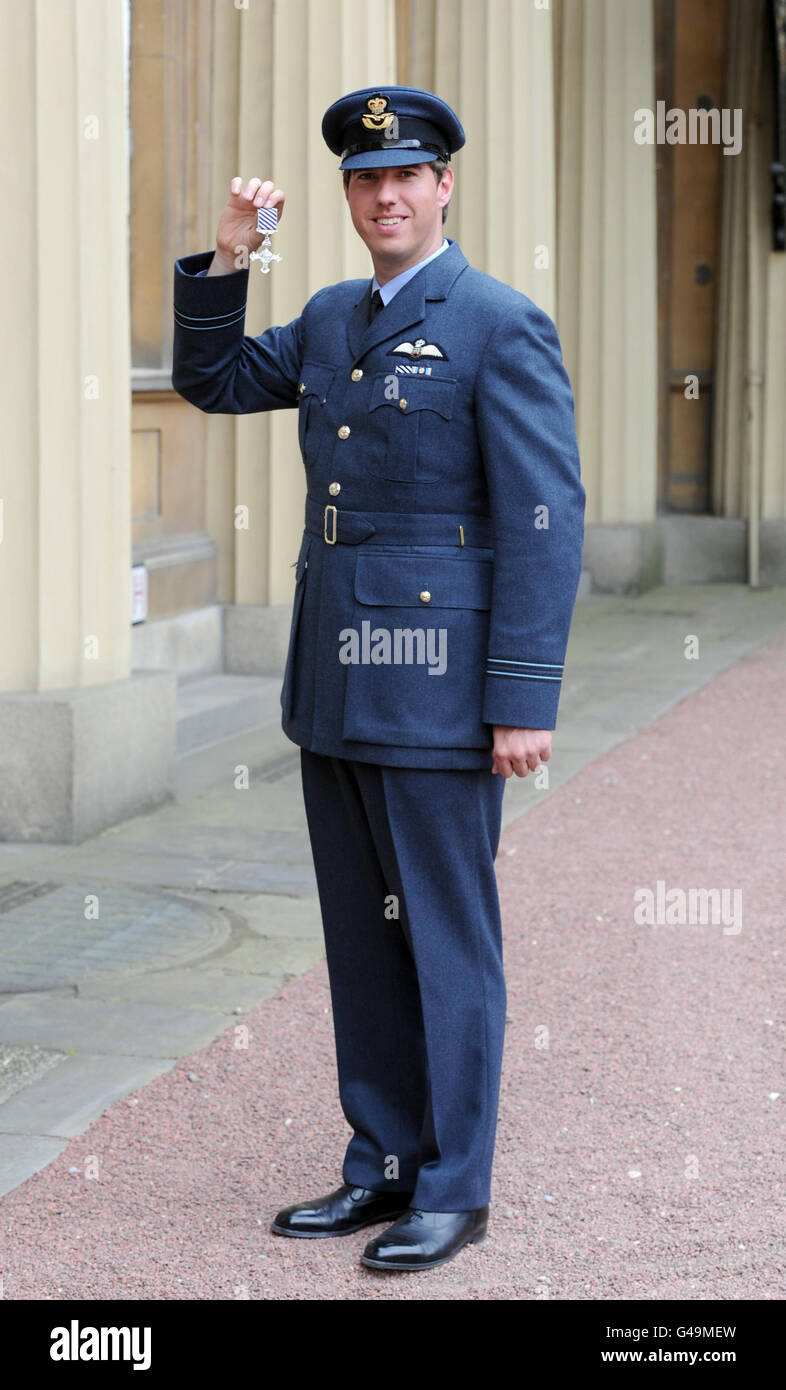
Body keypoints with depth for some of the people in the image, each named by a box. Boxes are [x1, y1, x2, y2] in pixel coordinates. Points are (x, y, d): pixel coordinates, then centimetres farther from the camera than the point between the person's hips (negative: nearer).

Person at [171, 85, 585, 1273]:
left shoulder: (503, 328, -10)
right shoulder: (332, 320, 13)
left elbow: (545, 522, -14)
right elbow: (212, 383, 22)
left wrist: (526, 700, -19)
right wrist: (228, 259, 5)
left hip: (439, 685, -7)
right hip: (336, 684, 8)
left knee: (445, 937, 0)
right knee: (363, 938, 12)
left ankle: (454, 1190, 9)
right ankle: (382, 1169, 22)